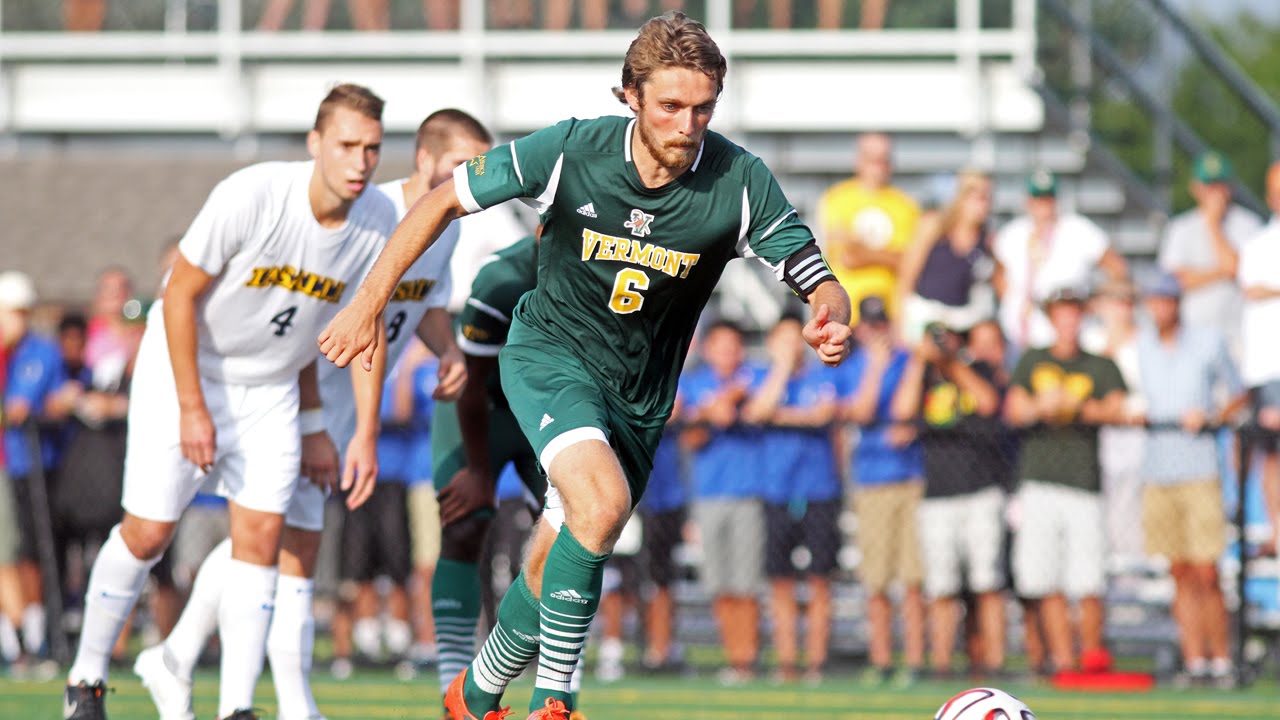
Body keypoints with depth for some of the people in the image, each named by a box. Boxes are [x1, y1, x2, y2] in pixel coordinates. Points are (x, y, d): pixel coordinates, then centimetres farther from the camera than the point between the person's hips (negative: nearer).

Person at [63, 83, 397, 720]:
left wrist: (365, 433, 0)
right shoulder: (251, 197, -29)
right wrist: (191, 408, -20)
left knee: (261, 534, -8)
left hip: (270, 386, 4)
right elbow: (180, 295, -19)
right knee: (148, 531, -3)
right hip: (184, 366, -4)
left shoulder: (381, 224, -13)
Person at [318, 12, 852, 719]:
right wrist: (370, 302, -7)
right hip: (549, 353, -3)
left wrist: (830, 319, -38)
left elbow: (819, 282, -14)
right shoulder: (569, 151, -20)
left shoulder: (740, 183, -18)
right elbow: (444, 200, -8)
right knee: (603, 501, -30)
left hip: (641, 393, 3)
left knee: (554, 568, 10)